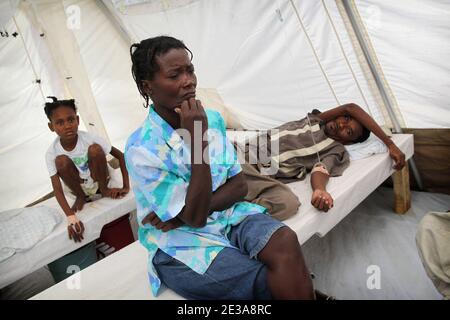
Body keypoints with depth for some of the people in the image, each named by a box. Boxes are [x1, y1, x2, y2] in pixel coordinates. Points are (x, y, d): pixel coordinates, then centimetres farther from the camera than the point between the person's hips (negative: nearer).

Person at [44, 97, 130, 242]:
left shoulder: (89, 139, -24)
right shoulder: (52, 153, -21)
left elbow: (120, 155, -18)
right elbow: (57, 188, -22)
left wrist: (126, 186, -22)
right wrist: (70, 217, -34)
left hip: (98, 181, -1)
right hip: (78, 186, 2)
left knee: (95, 149, -28)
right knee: (61, 160, -27)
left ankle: (104, 189, -5)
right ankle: (81, 197, -3)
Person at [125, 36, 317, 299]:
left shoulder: (212, 119, 0)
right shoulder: (142, 149, -17)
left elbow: (239, 185, 0)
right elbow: (195, 217, -19)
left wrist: (184, 213, -15)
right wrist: (198, 140, -27)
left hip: (228, 216, 5)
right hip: (182, 243, -4)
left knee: (285, 241, -26)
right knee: (274, 283, -22)